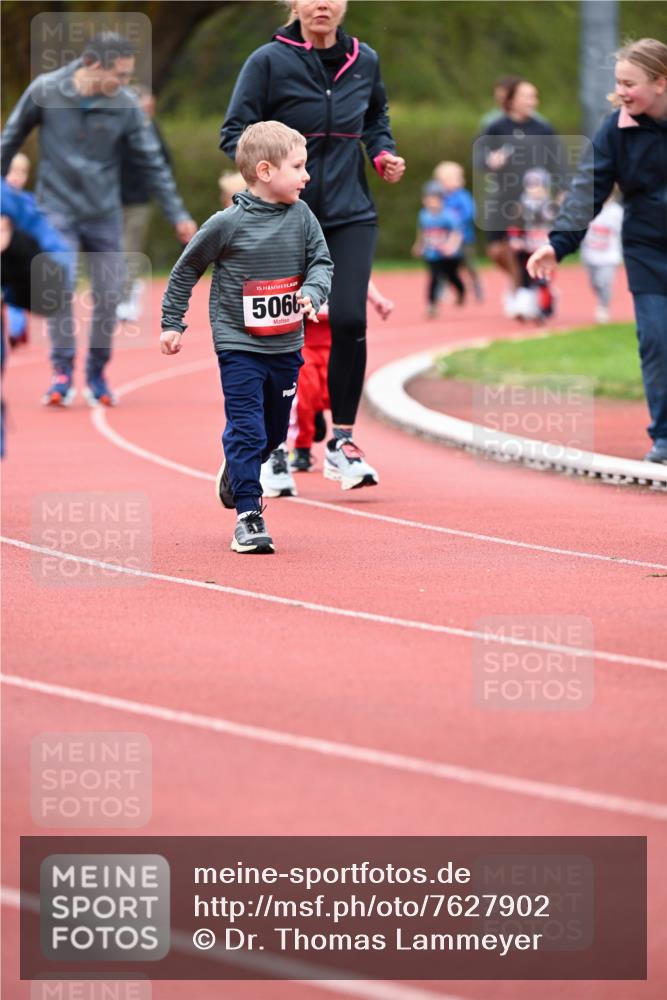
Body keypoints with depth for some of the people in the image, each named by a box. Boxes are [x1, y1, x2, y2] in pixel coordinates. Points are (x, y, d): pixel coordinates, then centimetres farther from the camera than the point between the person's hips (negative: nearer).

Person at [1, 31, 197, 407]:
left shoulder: (126, 105, -9)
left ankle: (97, 372, 14)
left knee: (109, 292, -2)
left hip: (105, 213, 1)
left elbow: (153, 163, -2)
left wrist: (178, 214, -3)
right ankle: (63, 372, -5)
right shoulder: (45, 90, -11)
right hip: (58, 208, -1)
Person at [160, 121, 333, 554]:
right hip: (239, 344, -5)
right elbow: (186, 270, 0)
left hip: (286, 346, 5)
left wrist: (312, 292, -18)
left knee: (274, 432, 16)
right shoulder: (228, 223, -12)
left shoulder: (301, 217, -1)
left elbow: (322, 262, 5)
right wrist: (172, 323, 5)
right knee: (246, 430, -11)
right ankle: (248, 515, -5)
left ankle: (235, 473, 45)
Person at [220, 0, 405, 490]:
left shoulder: (364, 61, 5)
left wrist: (383, 153, 5)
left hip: (350, 215, 2)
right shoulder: (269, 62, -7)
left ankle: (342, 441, -1)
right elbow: (235, 133, -6)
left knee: (349, 319, -13)